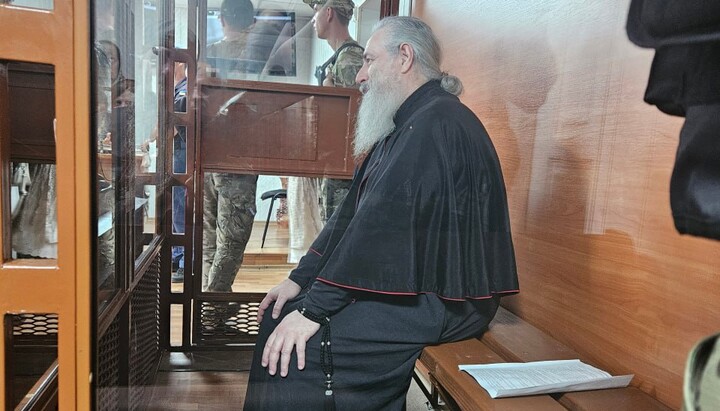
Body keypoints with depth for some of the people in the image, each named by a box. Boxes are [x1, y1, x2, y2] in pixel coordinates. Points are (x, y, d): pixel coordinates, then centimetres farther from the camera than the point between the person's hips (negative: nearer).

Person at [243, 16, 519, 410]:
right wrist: (299, 279, 5)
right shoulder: (407, 125, 15)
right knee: (280, 316, 5)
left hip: (441, 302, -9)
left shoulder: (437, 123, -18)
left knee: (288, 354, -17)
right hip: (405, 285, 9)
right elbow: (353, 213, 11)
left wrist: (313, 309, -21)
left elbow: (384, 224, -25)